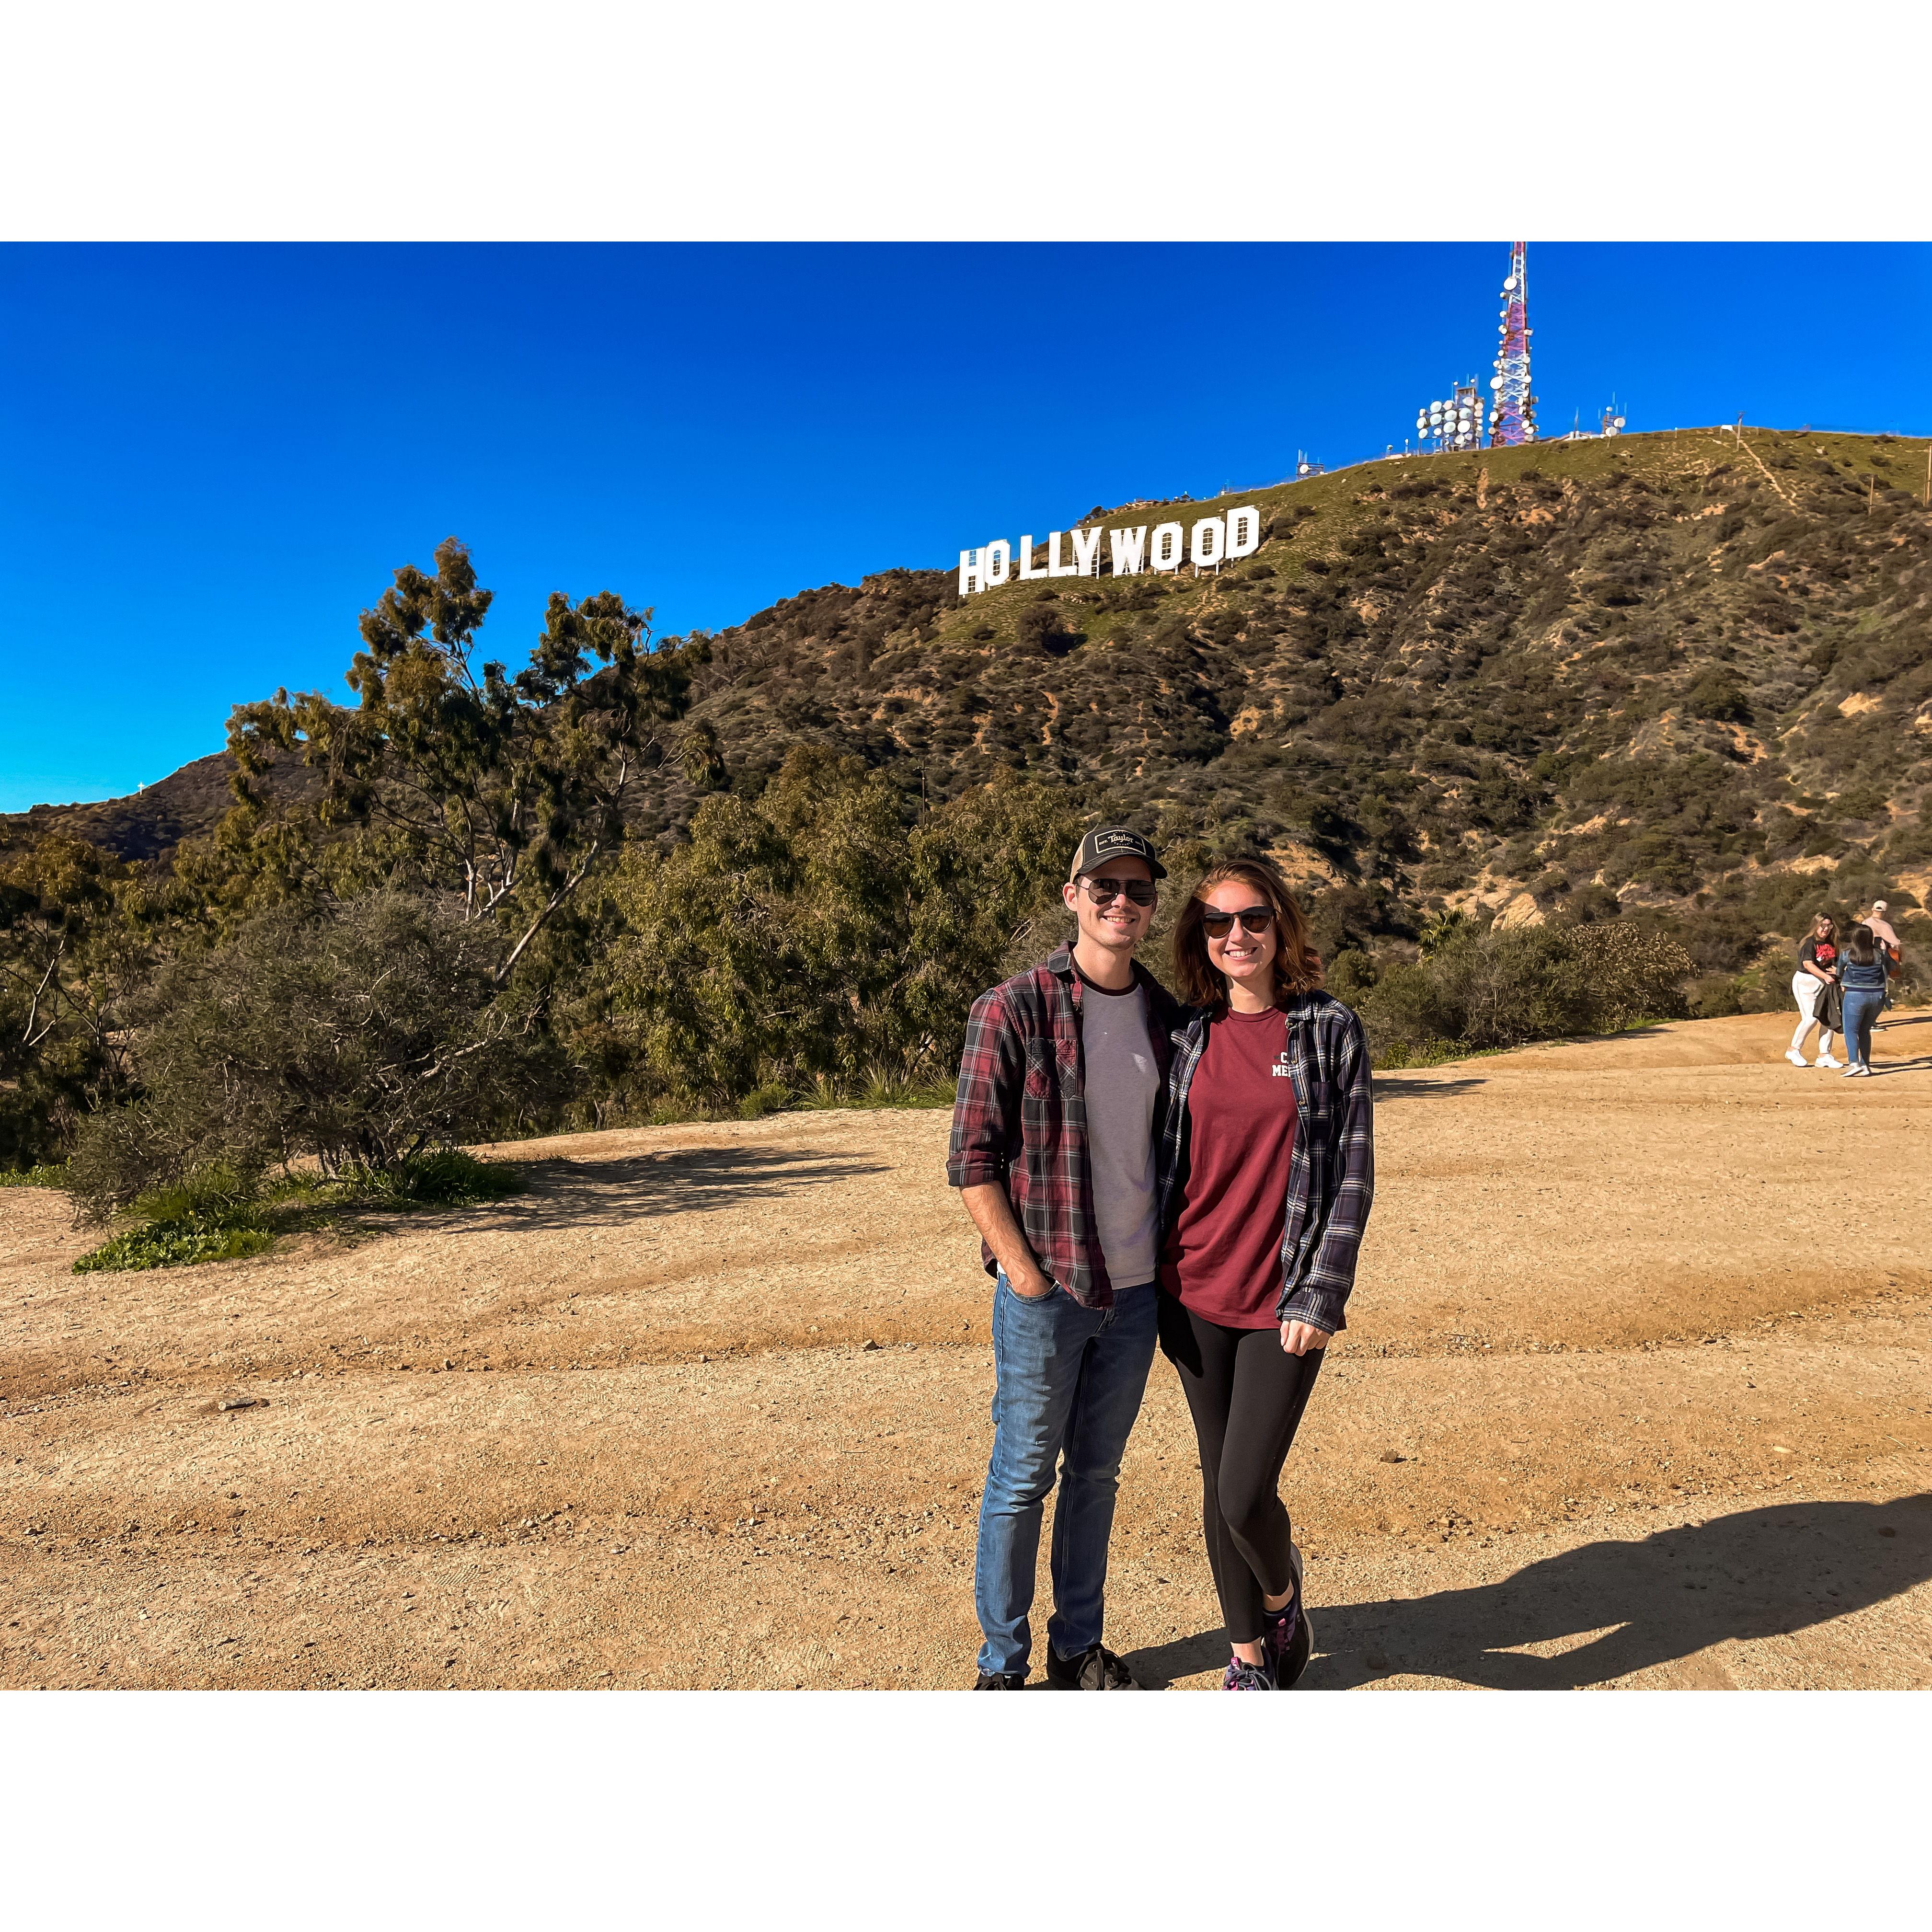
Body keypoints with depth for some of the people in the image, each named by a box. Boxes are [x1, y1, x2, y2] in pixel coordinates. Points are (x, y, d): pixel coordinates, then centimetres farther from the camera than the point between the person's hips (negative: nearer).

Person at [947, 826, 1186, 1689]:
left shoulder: (1168, 1017, 5)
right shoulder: (1012, 1010, -12)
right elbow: (972, 1161, -11)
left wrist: (1171, 1261, 8)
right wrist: (1026, 1276, -13)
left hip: (1136, 1290, 5)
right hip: (1044, 1292, -5)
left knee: (1097, 1472, 18)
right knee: (1023, 1478, 8)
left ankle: (1079, 1642, 36)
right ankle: (1002, 1661, 27)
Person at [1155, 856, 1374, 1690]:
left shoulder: (1330, 1030, -4)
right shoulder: (1185, 1035, 3)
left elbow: (1352, 1169, -4)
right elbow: (1163, 1160, 9)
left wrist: (1322, 1293, -10)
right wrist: (1152, 1284, 7)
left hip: (1284, 1302, -3)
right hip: (1195, 1293, 3)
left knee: (1247, 1494, -5)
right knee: (1218, 1487, 13)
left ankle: (1283, 1590, 30)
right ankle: (1248, 1650, 36)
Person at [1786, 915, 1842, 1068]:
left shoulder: (1831, 944, 12)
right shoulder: (1809, 943, -10)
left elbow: (1835, 963, 20)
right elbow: (1808, 964, -23)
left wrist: (1837, 970, -4)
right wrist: (1826, 976, -34)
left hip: (1825, 986, 7)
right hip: (1806, 982, -7)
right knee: (1811, 1018, -15)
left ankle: (1824, 1056, 10)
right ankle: (1793, 1050, 2)